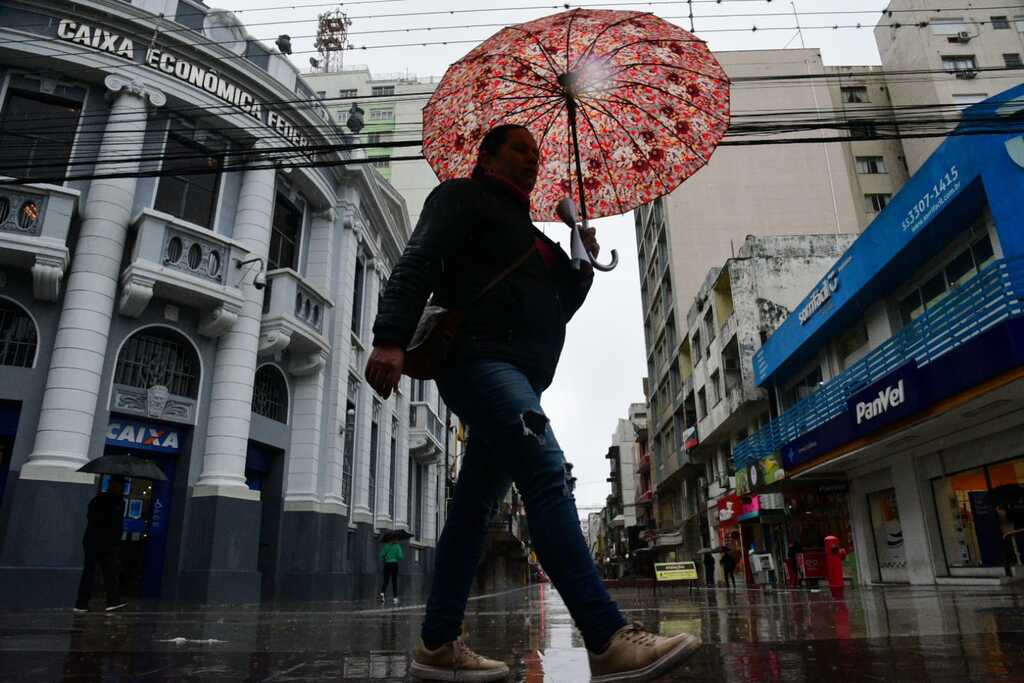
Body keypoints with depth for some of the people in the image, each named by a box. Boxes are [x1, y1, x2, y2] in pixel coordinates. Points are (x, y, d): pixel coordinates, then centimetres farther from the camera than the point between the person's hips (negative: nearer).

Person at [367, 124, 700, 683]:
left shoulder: (526, 231, 32)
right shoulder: (463, 197, 10)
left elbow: (558, 310, 29)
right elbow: (418, 262, -7)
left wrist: (583, 265, 11)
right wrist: (391, 338, -22)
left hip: (519, 374, 9)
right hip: (480, 357, -8)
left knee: (474, 504, 5)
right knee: (546, 475, -24)